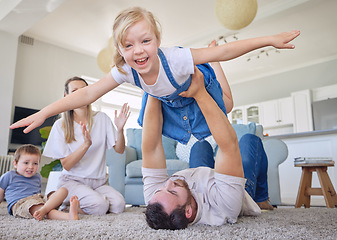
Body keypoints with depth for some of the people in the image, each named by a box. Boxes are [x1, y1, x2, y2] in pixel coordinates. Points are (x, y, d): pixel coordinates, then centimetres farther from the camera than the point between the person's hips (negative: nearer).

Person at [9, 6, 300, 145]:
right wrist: (43, 113, -32)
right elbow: (88, 93, -29)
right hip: (168, 101, 4)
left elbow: (223, 51, -42)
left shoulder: (175, 58, -45)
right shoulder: (125, 71, -32)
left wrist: (270, 40, -42)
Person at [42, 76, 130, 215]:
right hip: (73, 180, -3)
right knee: (99, 206, -29)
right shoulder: (60, 125, -4)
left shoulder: (101, 118, 2)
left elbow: (119, 150, -2)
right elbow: (66, 165, -10)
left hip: (99, 182, 4)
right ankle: (65, 202, 2)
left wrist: (120, 129, -22)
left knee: (118, 205, -23)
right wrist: (86, 144, -26)